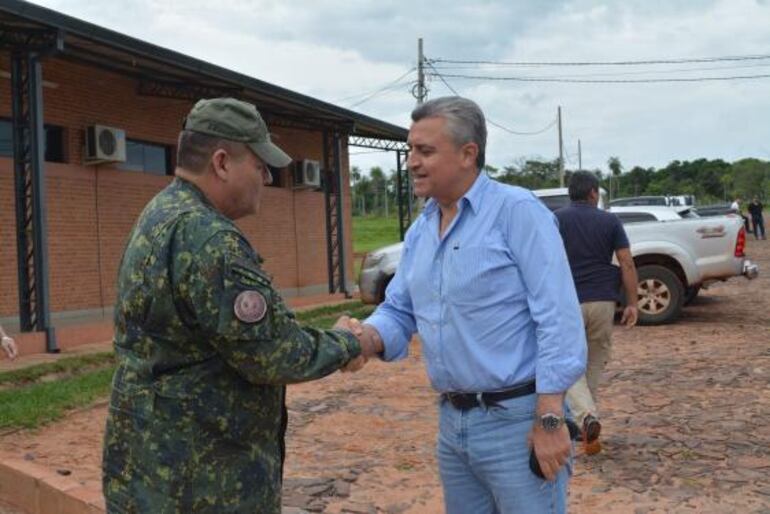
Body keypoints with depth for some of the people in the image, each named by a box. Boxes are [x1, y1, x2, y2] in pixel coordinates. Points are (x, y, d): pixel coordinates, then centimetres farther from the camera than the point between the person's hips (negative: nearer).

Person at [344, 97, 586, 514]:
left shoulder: (517, 210, -13)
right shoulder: (419, 231, 9)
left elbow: (558, 318, -17)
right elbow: (398, 311, 12)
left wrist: (549, 420, -20)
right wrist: (368, 335, -11)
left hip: (516, 420, -7)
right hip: (451, 422, 7)